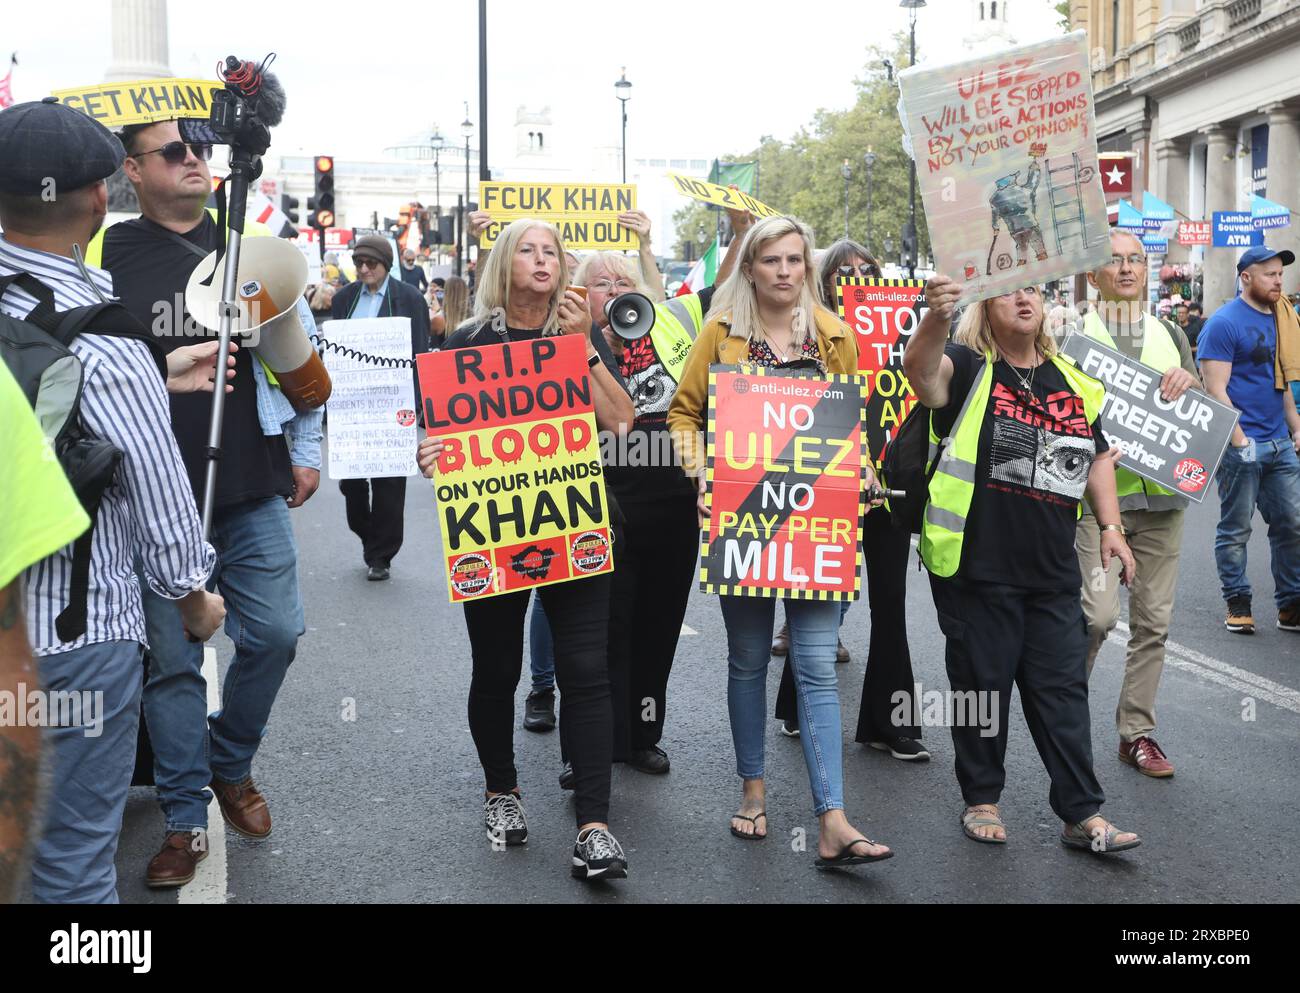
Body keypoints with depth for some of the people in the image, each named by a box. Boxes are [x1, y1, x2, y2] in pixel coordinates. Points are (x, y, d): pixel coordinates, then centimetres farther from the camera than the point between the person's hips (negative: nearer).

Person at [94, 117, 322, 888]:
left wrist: (306, 452, 11)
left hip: (254, 488, 2)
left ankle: (230, 765, 30)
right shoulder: (105, 256, 1)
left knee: (276, 633, 3)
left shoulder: (253, 247, 7)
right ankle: (185, 821, 17)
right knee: (174, 658, 3)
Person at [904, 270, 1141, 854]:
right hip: (977, 565, -4)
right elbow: (921, 370, -26)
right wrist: (936, 316, -46)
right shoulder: (969, 368, -3)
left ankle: (1082, 814, 15)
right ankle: (981, 799, 23)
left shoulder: (1071, 383, 13)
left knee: (1063, 688, 7)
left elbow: (1096, 458, 21)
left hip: (1052, 570, 4)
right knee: (982, 684, 6)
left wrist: (1110, 527, 10)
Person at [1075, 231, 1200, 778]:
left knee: (1153, 620, 6)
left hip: (1161, 495, 4)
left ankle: (1137, 731, 17)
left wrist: (1189, 383, -5)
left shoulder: (1171, 336, 15)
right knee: (1098, 613, -14)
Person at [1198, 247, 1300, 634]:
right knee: (1235, 530, 3)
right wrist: (1240, 441, -19)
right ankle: (1238, 606, 14)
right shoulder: (1224, 322, -10)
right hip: (1241, 445, -7)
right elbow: (1215, 389, -15)